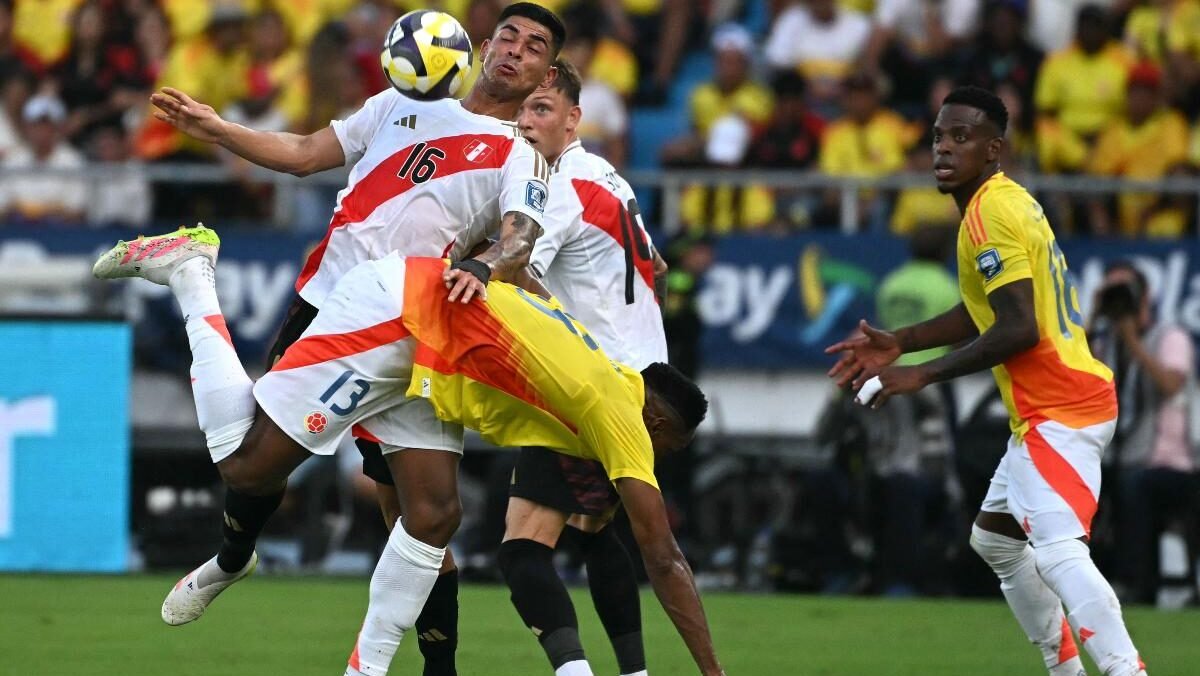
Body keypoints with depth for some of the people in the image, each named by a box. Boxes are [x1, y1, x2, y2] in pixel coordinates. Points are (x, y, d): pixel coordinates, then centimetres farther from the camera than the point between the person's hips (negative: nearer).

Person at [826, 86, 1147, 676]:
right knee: (995, 538, 24)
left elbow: (1018, 329, -24)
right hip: (1048, 408, 11)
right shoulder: (1005, 202, 14)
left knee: (1058, 551, -25)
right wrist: (900, 342, 17)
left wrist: (922, 375, -20)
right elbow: (987, 311, 24)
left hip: (1058, 411, -11)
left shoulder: (991, 214, -17)